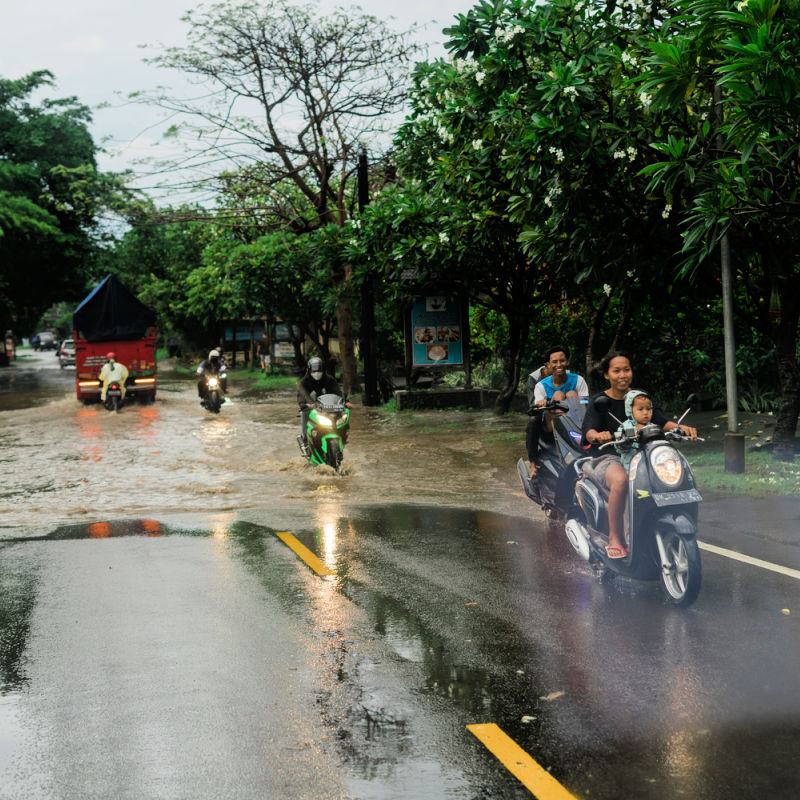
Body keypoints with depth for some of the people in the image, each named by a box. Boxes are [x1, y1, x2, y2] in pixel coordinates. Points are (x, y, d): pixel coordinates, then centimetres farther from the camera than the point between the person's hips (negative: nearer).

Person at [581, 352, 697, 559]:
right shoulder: (599, 402, 1)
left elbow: (660, 420, -1)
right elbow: (588, 430, -15)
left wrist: (680, 427, -22)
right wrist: (598, 435, -40)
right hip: (608, 458, -4)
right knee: (620, 480, -39)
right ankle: (615, 539, -26)